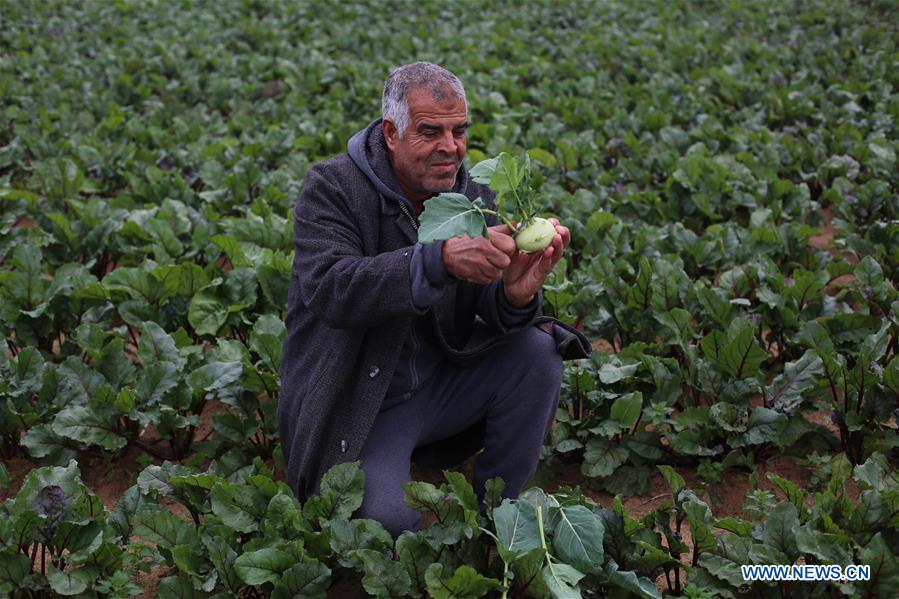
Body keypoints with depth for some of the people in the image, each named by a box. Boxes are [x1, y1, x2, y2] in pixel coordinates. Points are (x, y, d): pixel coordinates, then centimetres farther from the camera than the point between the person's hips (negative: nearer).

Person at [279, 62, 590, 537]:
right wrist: (441, 258, -43)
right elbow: (328, 289, -31)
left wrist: (517, 294, -33)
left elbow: (489, 322, -7)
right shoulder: (332, 189, -13)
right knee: (388, 519, -28)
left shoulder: (472, 197, 0)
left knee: (537, 353, -18)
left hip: (439, 386, 5)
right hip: (358, 406, -5)